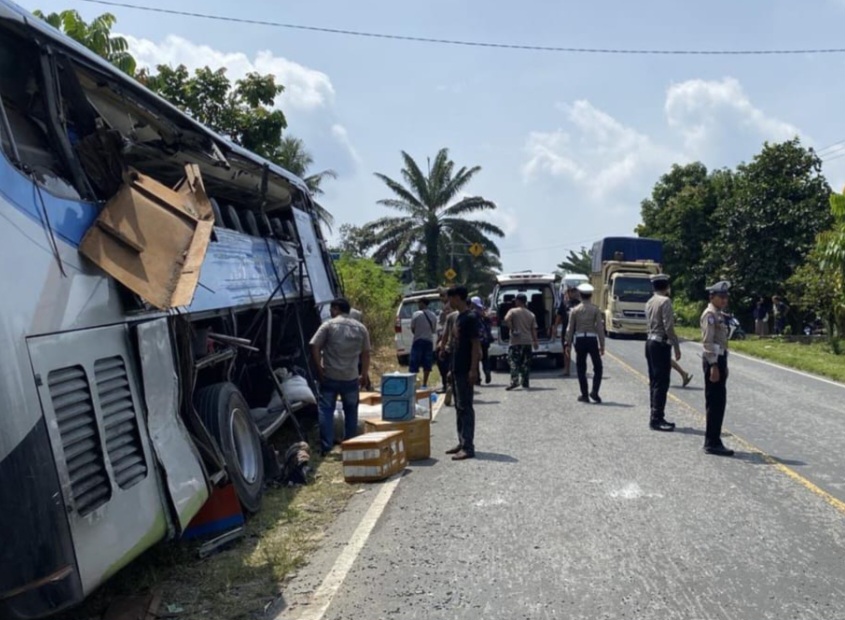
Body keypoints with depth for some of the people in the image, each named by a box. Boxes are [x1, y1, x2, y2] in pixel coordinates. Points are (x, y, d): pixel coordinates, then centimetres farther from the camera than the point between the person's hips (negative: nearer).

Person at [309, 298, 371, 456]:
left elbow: (315, 347, -9)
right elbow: (365, 354, 8)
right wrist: (364, 374, 16)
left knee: (326, 410, 4)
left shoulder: (328, 325, -4)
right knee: (351, 411, 15)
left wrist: (319, 370, -3)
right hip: (351, 378, 3)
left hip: (329, 377, -3)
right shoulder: (360, 328, 6)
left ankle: (326, 447, 1)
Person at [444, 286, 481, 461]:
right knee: (459, 407, 13)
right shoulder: (456, 317, 14)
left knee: (465, 407, -7)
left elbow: (476, 344, -16)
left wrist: (473, 369, -20)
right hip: (457, 370, 9)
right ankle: (462, 443, 21)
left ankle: (468, 447, -5)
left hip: (466, 371, -9)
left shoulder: (470, 317, -13)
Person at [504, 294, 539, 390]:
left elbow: (506, 320, -21)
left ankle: (514, 381, -18)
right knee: (526, 363, 10)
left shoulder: (513, 311, -2)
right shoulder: (531, 314, 11)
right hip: (528, 341, 4)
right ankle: (525, 382, 14)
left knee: (513, 361, -5)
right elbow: (534, 329, 7)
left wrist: (512, 329, -11)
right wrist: (536, 341, 9)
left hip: (516, 341, -4)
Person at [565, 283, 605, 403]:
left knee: (581, 368, 9)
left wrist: (568, 344, 10)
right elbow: (600, 328, -3)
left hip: (579, 340, 1)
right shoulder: (596, 310, -1)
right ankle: (595, 391, -4)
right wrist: (602, 345, 2)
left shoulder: (575, 310, 2)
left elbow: (570, 329, 3)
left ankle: (584, 395, 10)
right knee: (598, 367, 10)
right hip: (592, 339, -1)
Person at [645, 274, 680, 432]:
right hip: (661, 344, -9)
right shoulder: (665, 301, -12)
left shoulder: (650, 302, 14)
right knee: (661, 383, -6)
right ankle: (656, 419, -6)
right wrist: (676, 346, -13)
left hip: (650, 342, 9)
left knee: (654, 382, 12)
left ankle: (656, 417, 17)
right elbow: (669, 327, -17)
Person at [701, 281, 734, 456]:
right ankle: (712, 443, -1)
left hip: (720, 358, 10)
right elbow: (707, 342, -20)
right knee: (715, 403, -6)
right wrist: (713, 366, -23)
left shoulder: (719, 315, 17)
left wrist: (723, 365, 20)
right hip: (713, 360, -10)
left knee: (718, 402, 14)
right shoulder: (710, 314, -13)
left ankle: (712, 440, 22)